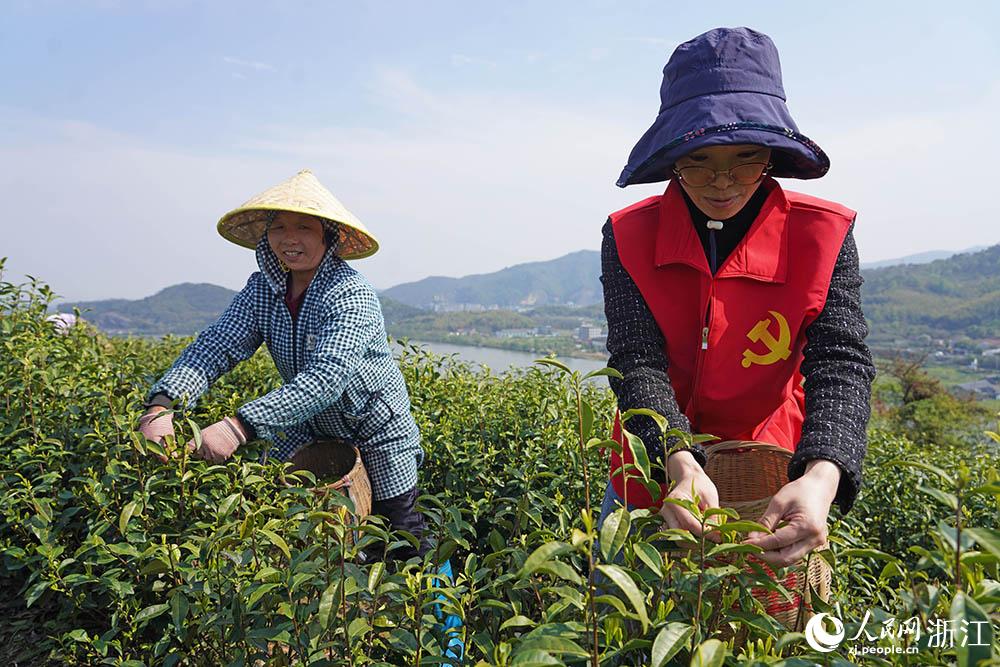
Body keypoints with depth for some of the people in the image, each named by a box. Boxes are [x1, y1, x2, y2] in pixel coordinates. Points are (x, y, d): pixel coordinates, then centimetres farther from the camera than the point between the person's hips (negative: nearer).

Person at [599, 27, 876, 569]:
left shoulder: (823, 235, -12)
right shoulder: (629, 237, -11)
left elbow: (841, 363, -22)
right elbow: (637, 364, -20)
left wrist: (820, 478, -42)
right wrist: (680, 464, -38)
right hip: (654, 477, 2)